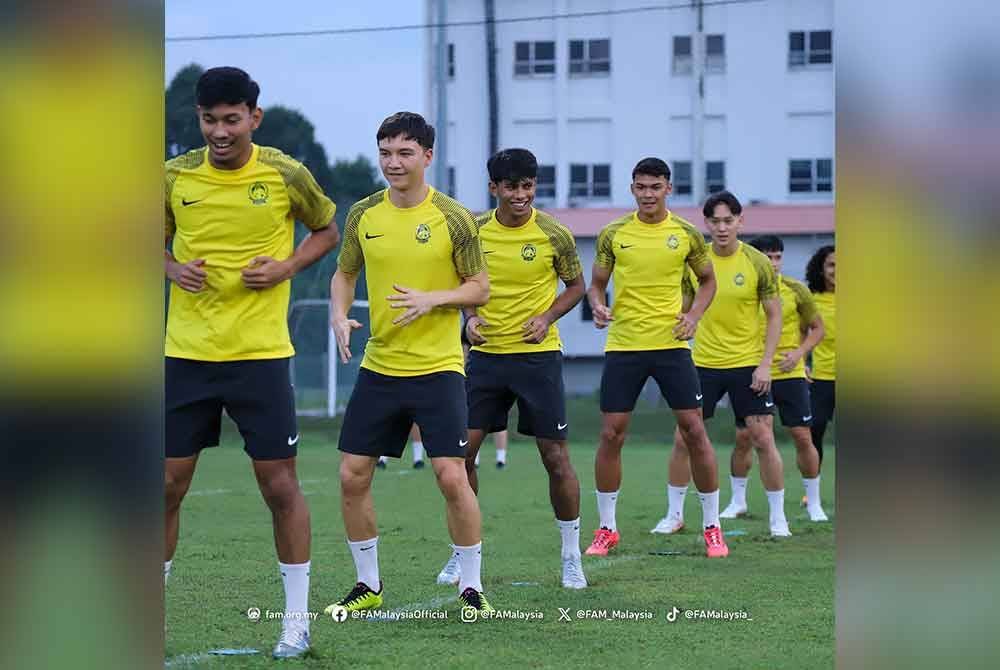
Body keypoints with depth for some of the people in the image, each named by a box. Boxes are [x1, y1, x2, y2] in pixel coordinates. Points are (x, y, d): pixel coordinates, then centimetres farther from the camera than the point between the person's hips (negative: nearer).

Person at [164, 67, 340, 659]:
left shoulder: (286, 175, -4)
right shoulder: (176, 176, 1)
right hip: (186, 354, 2)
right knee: (169, 482, 4)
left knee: (280, 484, 0)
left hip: (261, 354, -2)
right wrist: (173, 269, -6)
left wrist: (286, 267, -7)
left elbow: (328, 230, 10)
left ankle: (297, 617, 12)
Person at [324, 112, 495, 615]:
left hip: (438, 369, -4)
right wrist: (339, 316, -4)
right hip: (378, 366, 4)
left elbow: (480, 289, -3)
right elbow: (344, 274, 16)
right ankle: (368, 584, 19)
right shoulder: (363, 215, 4)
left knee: (452, 476, -11)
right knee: (352, 476, 3)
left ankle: (471, 587, 4)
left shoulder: (453, 218, -7)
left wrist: (431, 299, -20)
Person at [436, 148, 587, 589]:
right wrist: (470, 316, -4)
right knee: (462, 450, -1)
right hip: (486, 354, 3)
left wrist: (548, 317, -11)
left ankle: (571, 557, 12)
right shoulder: (474, 230, 0)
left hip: (538, 354, -3)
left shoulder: (554, 234, -7)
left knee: (556, 456, -2)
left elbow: (576, 285, 5)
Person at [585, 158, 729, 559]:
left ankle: (712, 527, 8)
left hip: (671, 343, 0)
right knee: (611, 434, -1)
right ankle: (606, 528, 12)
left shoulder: (686, 234, 2)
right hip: (623, 345, 0)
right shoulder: (613, 234, 3)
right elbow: (596, 285, 11)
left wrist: (694, 315, -3)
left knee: (694, 430, -2)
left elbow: (708, 280, 14)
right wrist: (598, 307, -11)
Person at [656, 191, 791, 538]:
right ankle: (674, 515, 16)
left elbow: (774, 316, -1)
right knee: (683, 439, 1)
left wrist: (765, 363, -9)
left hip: (748, 364, -2)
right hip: (703, 363, 2)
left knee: (763, 439, -4)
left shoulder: (757, 262, -6)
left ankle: (778, 518, 8)